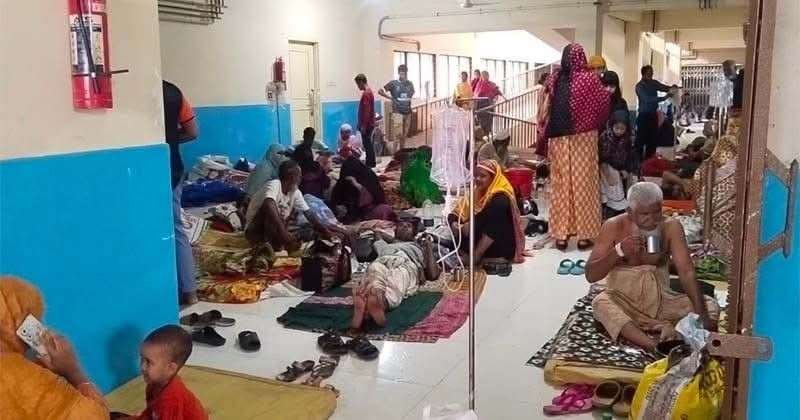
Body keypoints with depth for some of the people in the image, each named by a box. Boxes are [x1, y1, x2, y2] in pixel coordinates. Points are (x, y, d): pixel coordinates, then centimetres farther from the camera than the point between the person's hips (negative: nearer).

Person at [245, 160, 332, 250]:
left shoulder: (295, 192, 1)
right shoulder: (274, 185, -22)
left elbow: (309, 214, 0)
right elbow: (269, 206, -42)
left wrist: (325, 231, -13)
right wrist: (283, 233, -51)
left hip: (275, 233, 8)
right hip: (254, 232, -8)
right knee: (270, 208, -33)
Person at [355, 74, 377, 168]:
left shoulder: (365, 93, -17)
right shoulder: (369, 91, 14)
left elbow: (366, 111, -21)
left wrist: (363, 125, -20)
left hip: (366, 124, -10)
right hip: (369, 123, 10)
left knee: (367, 144, -4)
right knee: (368, 143, 13)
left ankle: (370, 163, 0)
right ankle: (370, 163, 18)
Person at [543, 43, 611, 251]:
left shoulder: (554, 79, 3)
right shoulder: (589, 79, -7)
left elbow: (546, 107, 5)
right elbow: (605, 100, -4)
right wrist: (596, 123, 9)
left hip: (558, 138, 3)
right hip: (582, 138, -3)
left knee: (561, 184, 8)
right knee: (582, 183, 4)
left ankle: (561, 234, 11)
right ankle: (584, 234, 8)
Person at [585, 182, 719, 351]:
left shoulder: (671, 226, -8)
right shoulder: (614, 227, -12)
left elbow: (687, 272, -16)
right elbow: (591, 275, -13)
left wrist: (701, 315, -29)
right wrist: (619, 251, -28)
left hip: (660, 300, 2)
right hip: (623, 301, -2)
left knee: (710, 306, -18)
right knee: (601, 303, -35)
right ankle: (657, 347, -48)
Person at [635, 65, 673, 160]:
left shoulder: (654, 83, 6)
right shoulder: (640, 86, -13)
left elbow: (664, 87, -1)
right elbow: (647, 99, -25)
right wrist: (664, 98, -31)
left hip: (653, 115, 6)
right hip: (644, 116, -6)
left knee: (653, 139, 11)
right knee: (641, 139, -3)